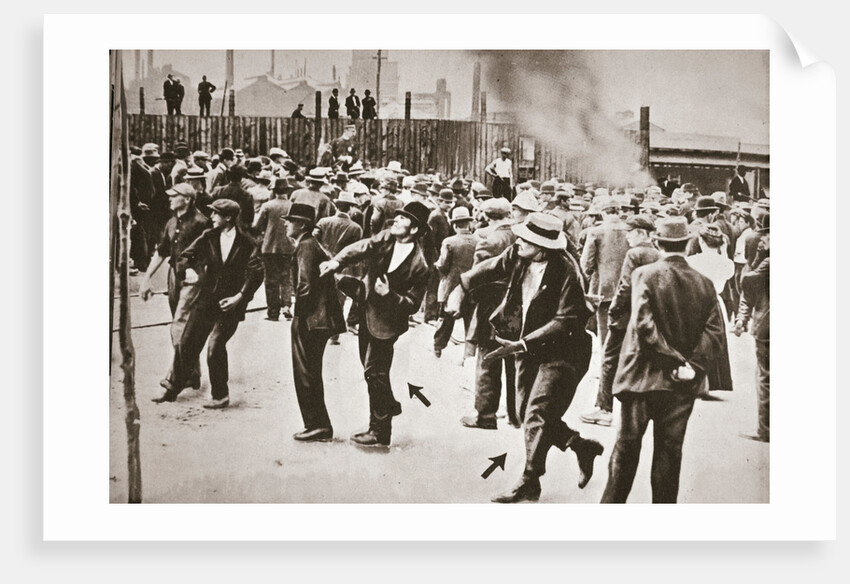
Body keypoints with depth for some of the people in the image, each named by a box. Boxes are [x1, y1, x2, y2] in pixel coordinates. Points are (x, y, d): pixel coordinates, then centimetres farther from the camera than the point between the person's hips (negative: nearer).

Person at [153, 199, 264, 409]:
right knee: (186, 342, 5)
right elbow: (184, 258, 10)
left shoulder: (245, 244, -6)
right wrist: (188, 271, -11)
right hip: (207, 299, 4)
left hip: (230, 304, -4)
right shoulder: (208, 238, 4)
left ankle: (221, 396, 5)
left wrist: (240, 296, -15)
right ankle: (173, 388, 21)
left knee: (216, 345, -12)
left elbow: (256, 273, -8)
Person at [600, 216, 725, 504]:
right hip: (682, 384, 2)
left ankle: (613, 502, 17)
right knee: (669, 450, 11)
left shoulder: (644, 275, -9)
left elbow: (643, 323, -18)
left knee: (628, 444, 11)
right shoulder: (704, 283, 0)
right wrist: (692, 366, -8)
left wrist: (673, 360, -13)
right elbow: (714, 330, -6)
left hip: (643, 375, -2)